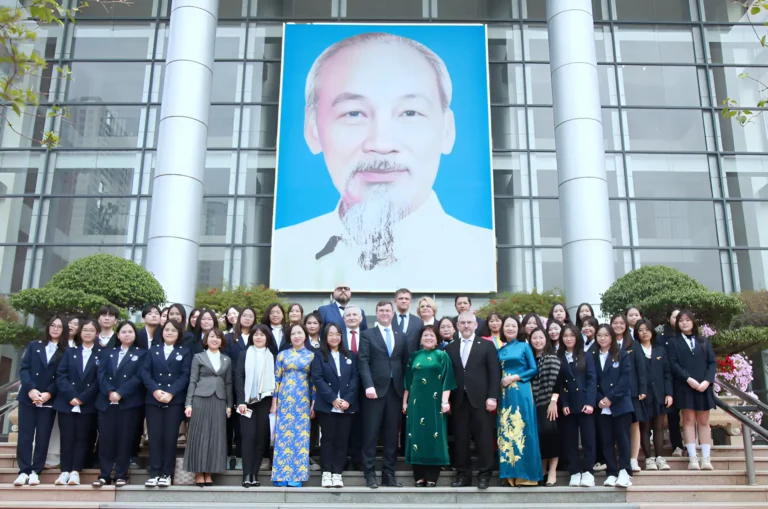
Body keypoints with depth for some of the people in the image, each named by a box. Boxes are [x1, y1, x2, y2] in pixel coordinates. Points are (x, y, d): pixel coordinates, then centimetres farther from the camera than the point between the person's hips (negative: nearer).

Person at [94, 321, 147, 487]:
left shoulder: (142, 354, 8)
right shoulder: (107, 353, 17)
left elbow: (138, 377, -4)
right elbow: (101, 374, 4)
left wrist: (120, 393, -14)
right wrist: (109, 392, -13)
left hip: (129, 403, -2)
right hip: (107, 402, 3)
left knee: (124, 439, -1)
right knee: (105, 438, 0)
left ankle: (121, 475, 6)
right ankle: (104, 475, 7)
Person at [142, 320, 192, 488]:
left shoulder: (185, 352, 8)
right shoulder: (153, 351, 15)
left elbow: (185, 375, -2)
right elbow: (145, 373, 3)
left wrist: (171, 393, -14)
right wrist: (155, 390, -13)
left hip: (175, 400, -2)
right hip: (153, 400, 2)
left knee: (170, 437, -3)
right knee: (154, 437, -1)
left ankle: (167, 474, 4)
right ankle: (154, 473, 4)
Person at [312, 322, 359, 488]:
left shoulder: (350, 356, 11)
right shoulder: (319, 356, 3)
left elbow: (354, 379, 4)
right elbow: (317, 379, -6)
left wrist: (348, 400, -10)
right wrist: (333, 399, -15)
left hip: (347, 405, 2)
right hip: (326, 405, -2)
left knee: (342, 439, 3)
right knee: (328, 438, 1)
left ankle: (337, 473, 7)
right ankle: (326, 472, 8)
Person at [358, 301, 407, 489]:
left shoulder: (401, 336, 15)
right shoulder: (368, 335, 4)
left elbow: (404, 363, 13)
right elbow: (363, 362, -5)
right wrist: (368, 385, -17)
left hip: (395, 390, 3)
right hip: (375, 389, -3)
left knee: (391, 435, 6)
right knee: (371, 434, -1)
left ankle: (389, 474, 13)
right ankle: (370, 474, 7)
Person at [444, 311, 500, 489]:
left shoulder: (486, 345, 5)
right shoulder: (450, 348, 12)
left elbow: (494, 373, 0)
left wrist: (492, 397, -9)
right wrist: (447, 400, 3)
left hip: (481, 399, -2)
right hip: (459, 401, 2)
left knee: (483, 439, 0)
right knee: (461, 440, 5)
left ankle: (484, 475, 10)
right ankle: (463, 475, 15)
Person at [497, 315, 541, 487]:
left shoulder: (524, 346, 5)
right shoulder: (500, 350, 14)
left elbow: (533, 369, -1)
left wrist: (515, 377, -10)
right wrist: (501, 381, -4)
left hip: (521, 393, -4)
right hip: (504, 394, 4)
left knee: (521, 429, -5)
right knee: (506, 430, 1)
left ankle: (525, 474, 1)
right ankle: (511, 473, 6)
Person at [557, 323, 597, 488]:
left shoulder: (586, 357, 5)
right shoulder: (558, 358, 6)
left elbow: (592, 380, -2)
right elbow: (558, 383, 3)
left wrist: (590, 402, -12)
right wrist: (563, 404, -8)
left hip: (584, 402, -1)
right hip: (567, 404, 1)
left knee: (588, 438, -1)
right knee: (570, 440, 4)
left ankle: (587, 471, 7)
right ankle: (575, 472, 11)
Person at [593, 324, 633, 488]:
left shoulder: (622, 355, 2)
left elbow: (625, 379, -7)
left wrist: (611, 398, -13)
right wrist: (599, 399, -9)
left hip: (620, 404, -2)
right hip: (601, 406, 3)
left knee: (622, 438, -2)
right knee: (606, 440, 4)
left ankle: (624, 472, 2)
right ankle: (611, 473, 8)